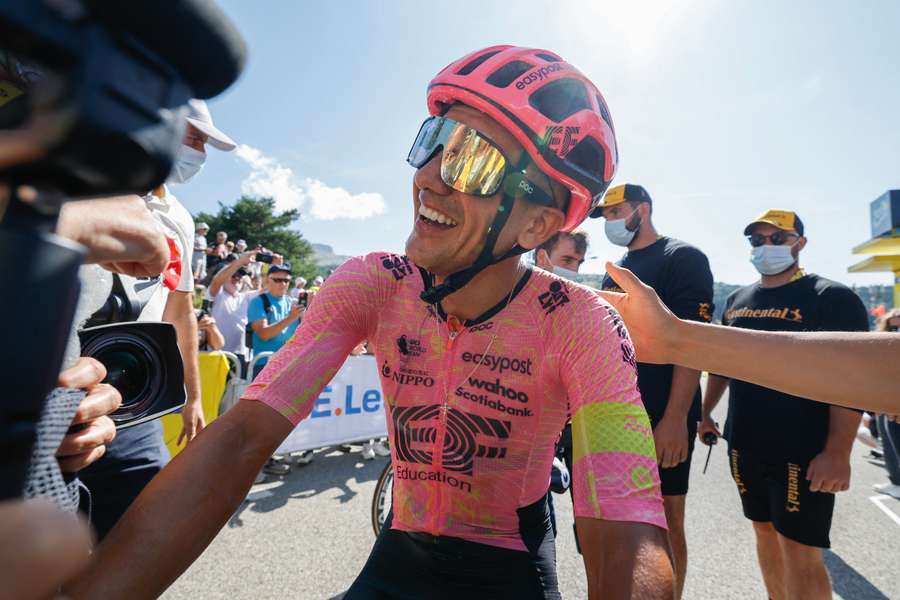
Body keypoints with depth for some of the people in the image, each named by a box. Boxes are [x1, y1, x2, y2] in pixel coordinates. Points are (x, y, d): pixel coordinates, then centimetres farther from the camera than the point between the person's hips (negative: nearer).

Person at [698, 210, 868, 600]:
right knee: (765, 532, 18)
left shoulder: (832, 298, -8)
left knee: (799, 549, 2)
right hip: (744, 444, 6)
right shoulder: (737, 300, 9)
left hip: (803, 450, -5)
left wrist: (838, 451, -20)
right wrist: (704, 412, 12)